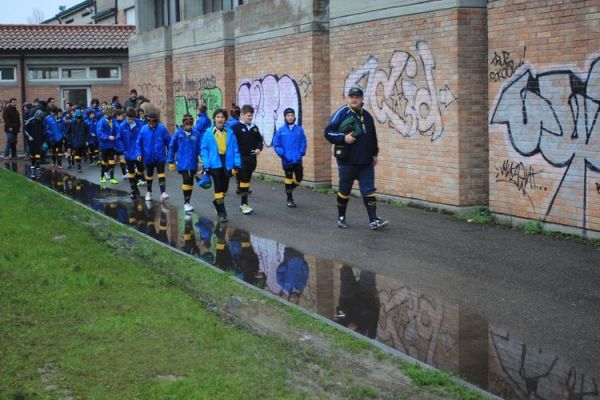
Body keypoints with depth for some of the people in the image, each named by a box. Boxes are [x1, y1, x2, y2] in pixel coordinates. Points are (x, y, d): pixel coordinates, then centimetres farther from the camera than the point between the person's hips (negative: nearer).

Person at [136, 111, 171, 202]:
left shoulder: (162, 129, -11)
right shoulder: (144, 129, -7)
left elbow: (169, 141, -4)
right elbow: (139, 143, 2)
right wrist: (139, 153, -8)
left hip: (160, 156, -2)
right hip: (148, 157, 2)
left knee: (161, 174, -12)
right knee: (149, 176, 17)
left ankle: (163, 193, -15)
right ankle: (148, 192, 34)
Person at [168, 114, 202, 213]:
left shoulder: (196, 134, -2)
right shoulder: (178, 133, -4)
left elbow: (200, 148, 1)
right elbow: (172, 147, 2)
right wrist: (171, 162, 3)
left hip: (193, 163, 2)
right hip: (182, 163, -2)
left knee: (190, 182, 13)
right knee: (186, 180, -15)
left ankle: (188, 202, 27)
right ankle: (186, 203, -6)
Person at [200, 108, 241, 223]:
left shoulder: (230, 133, 0)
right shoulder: (209, 133, -5)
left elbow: (235, 149, 3)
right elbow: (204, 149, -4)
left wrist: (237, 164, -3)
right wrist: (206, 165, -10)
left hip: (227, 164, 3)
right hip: (215, 164, -3)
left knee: (224, 188, 13)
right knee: (218, 188, -2)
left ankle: (217, 202, 41)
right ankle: (222, 213, 3)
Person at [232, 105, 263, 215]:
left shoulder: (254, 128, 12)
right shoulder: (236, 127, -7)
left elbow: (259, 140, 19)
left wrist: (259, 148, -1)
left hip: (252, 158, 6)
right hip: (241, 158, -6)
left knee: (247, 180, 12)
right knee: (243, 180, -8)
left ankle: (243, 203, 19)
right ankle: (244, 204, -7)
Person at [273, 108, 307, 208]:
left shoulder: (299, 129, -1)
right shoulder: (281, 130, -4)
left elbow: (303, 143, 3)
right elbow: (276, 144, -2)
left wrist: (301, 153, -9)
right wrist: (282, 154, -11)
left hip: (298, 160, 2)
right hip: (287, 161, -2)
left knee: (299, 179, 7)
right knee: (288, 179, 7)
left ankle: (289, 190, 34)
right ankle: (290, 199, 18)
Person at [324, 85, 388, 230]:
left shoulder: (367, 116, 13)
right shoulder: (342, 113, -5)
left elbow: (373, 137, 23)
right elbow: (328, 132, -9)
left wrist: (374, 153, 19)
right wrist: (343, 138, -21)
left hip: (366, 161, 5)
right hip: (347, 160, -5)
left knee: (369, 190, 0)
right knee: (344, 190, 7)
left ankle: (373, 220, -1)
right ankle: (341, 218, 21)